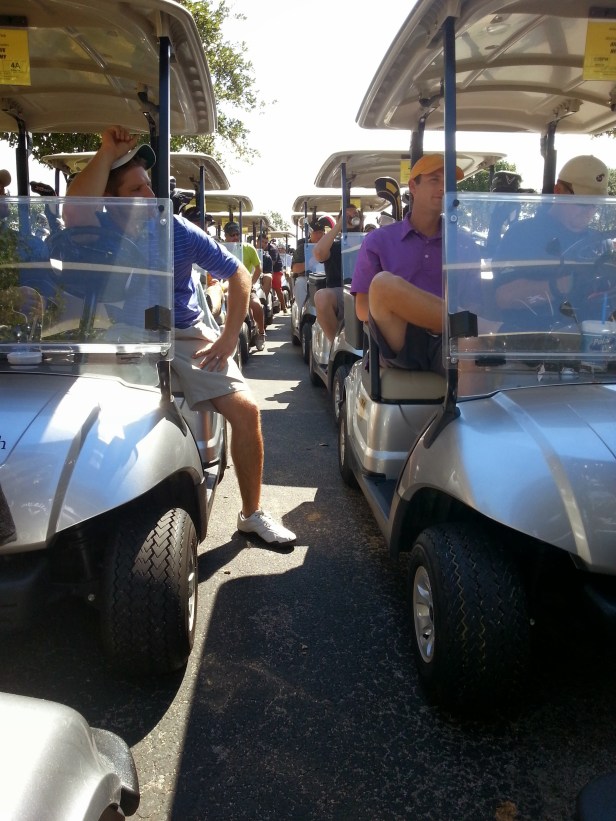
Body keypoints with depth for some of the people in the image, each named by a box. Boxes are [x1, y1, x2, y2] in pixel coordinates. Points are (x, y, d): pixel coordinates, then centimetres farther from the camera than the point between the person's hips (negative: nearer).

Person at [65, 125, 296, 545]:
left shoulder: (179, 230, -2)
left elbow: (238, 274, 3)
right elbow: (75, 211, -31)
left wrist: (230, 335, -4)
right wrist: (107, 153, -26)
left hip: (189, 337, 2)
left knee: (245, 409, -11)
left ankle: (252, 513, 4)